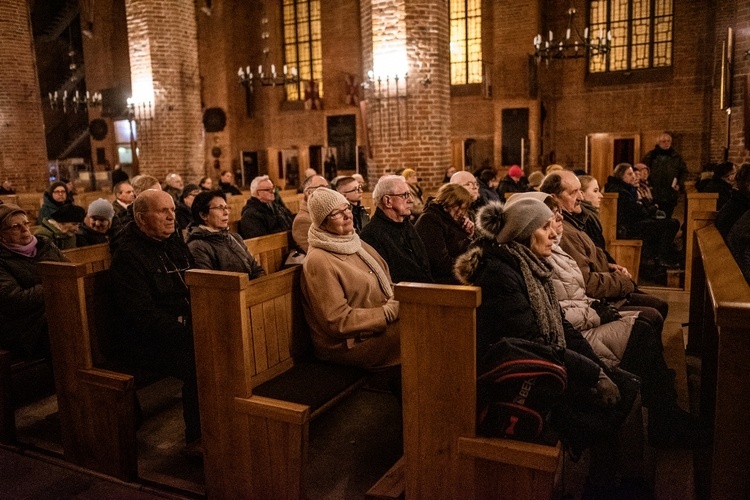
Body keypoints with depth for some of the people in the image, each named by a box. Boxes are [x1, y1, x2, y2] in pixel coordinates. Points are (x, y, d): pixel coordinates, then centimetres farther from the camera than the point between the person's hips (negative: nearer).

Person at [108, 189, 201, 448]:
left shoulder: (175, 243, 13)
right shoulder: (127, 256, -12)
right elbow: (143, 315, -20)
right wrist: (187, 334, -27)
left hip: (183, 328, 8)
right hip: (144, 342, -7)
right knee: (198, 359, -30)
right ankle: (197, 437, -11)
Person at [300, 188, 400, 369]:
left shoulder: (356, 243, 11)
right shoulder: (319, 261, -17)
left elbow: (387, 284, 13)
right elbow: (338, 321, -20)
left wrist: (398, 303, -9)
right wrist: (391, 312, -20)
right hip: (348, 344, -8)